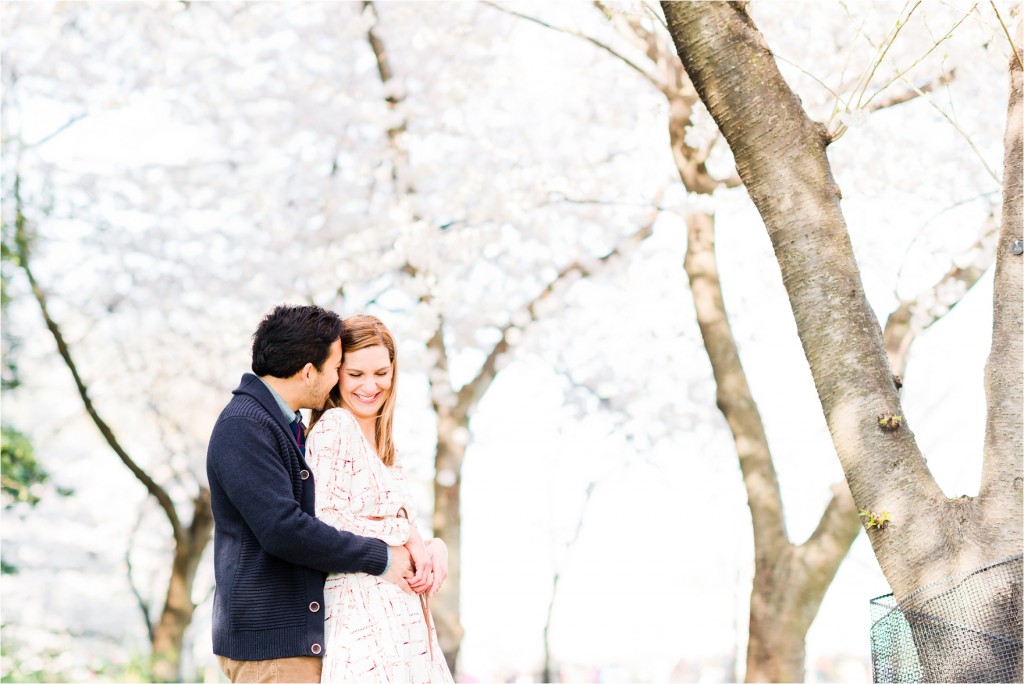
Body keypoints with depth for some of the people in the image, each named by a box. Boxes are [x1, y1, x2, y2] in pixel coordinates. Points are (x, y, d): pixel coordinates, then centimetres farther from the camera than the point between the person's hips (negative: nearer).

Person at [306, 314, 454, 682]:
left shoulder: (381, 446, 19)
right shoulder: (333, 426, -6)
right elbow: (323, 517, -16)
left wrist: (433, 547, -3)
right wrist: (406, 539, -8)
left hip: (399, 611, 8)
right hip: (359, 607, -8)